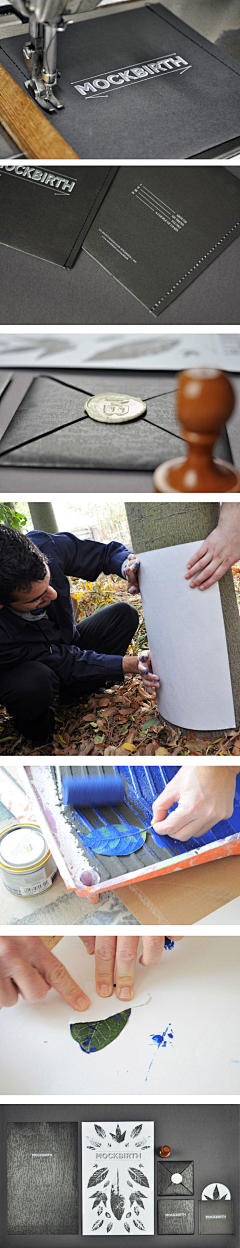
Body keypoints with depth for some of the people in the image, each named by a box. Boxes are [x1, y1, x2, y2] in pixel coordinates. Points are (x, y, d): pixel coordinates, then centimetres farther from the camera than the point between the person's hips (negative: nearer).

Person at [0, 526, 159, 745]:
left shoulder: (46, 546, -29)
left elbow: (107, 551, -11)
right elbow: (64, 662, -29)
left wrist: (127, 564, -34)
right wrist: (130, 665, -35)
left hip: (66, 643, 6)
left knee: (124, 614, -11)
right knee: (34, 682, -40)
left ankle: (75, 694, 1)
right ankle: (35, 729, -4)